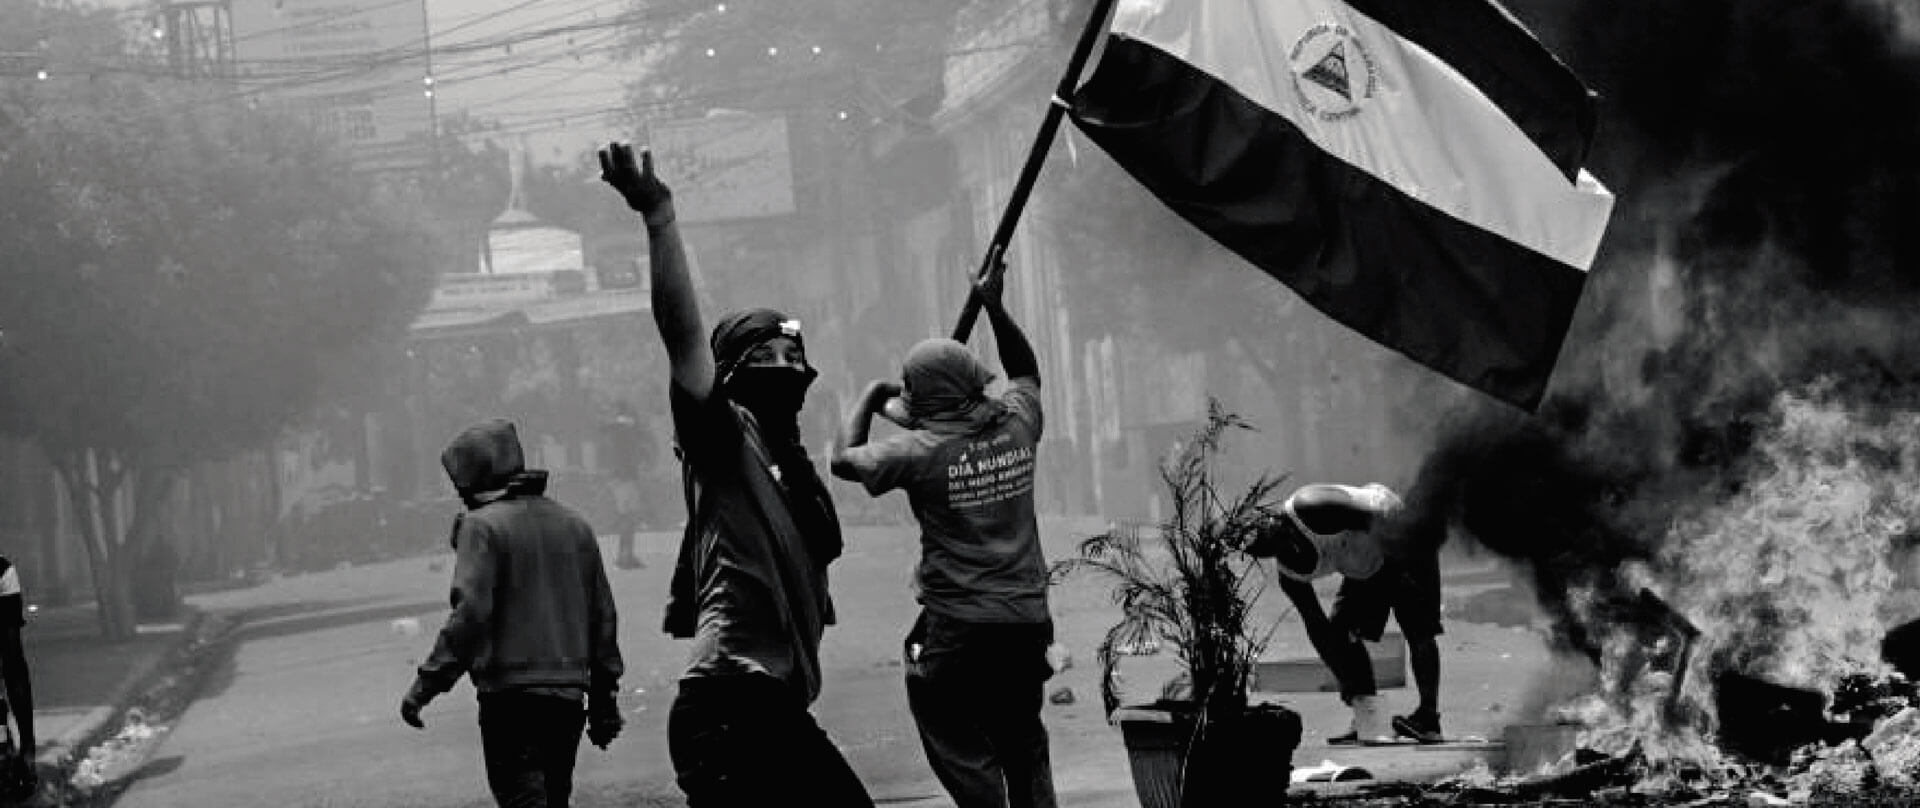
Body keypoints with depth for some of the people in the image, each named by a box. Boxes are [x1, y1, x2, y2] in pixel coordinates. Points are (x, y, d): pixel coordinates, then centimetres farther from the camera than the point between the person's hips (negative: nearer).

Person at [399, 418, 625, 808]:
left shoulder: (482, 526, -8)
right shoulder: (575, 525, 14)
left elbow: (470, 614, -18)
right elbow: (603, 617, 16)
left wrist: (426, 684, -15)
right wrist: (605, 699, 21)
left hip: (510, 692, -7)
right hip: (568, 695, 7)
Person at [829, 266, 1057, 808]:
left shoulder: (923, 450, -12)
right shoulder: (1015, 424, 2)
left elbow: (844, 460, 1)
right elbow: (1027, 372, 25)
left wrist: (870, 398, 13)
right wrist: (995, 309, 23)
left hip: (958, 626, -5)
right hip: (1027, 620, 5)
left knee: (964, 755, 4)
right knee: (1025, 747, 17)